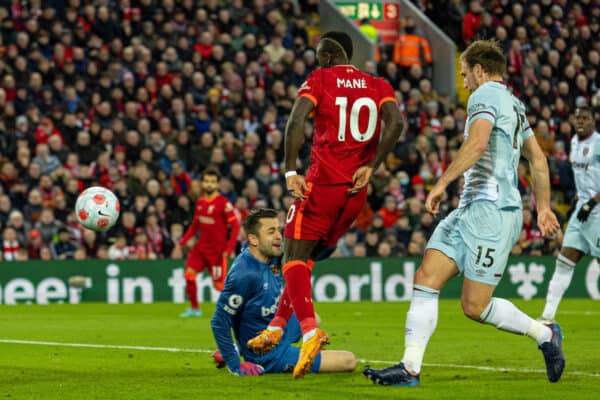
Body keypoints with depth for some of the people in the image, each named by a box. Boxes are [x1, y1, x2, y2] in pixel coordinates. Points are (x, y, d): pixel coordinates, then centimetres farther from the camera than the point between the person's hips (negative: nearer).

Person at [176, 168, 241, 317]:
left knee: (219, 285, -5)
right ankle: (194, 308, 4)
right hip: (202, 246, 6)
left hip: (218, 249, -6)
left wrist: (229, 249, -19)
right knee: (189, 274, -9)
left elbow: (235, 226, -13)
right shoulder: (200, 202, 8)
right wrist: (182, 241, 12)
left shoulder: (224, 203, -12)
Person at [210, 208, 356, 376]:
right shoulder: (244, 274, -29)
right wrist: (234, 365, -24)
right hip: (273, 355, -8)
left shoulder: (272, 258, -6)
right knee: (348, 361, -7)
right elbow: (219, 322, -26)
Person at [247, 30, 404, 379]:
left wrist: (291, 172, -14)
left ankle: (309, 331, -22)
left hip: (323, 183, -5)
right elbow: (395, 124, -6)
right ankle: (276, 327, 21)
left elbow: (297, 121, -15)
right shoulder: (379, 86, 11)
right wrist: (371, 167, -4)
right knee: (306, 258, 20)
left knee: (295, 258, -1)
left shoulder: (320, 79, 0)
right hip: (356, 191, 5)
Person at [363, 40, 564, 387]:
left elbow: (477, 143, -24)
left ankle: (545, 334, 12)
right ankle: (410, 368, -7)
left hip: (492, 211, -10)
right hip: (470, 209, 10)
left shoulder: (486, 95, -7)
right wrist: (543, 207, 32)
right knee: (426, 279, -2)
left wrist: (442, 183, -24)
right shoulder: (515, 104, 24)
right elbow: (539, 160, 28)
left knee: (475, 307, -7)